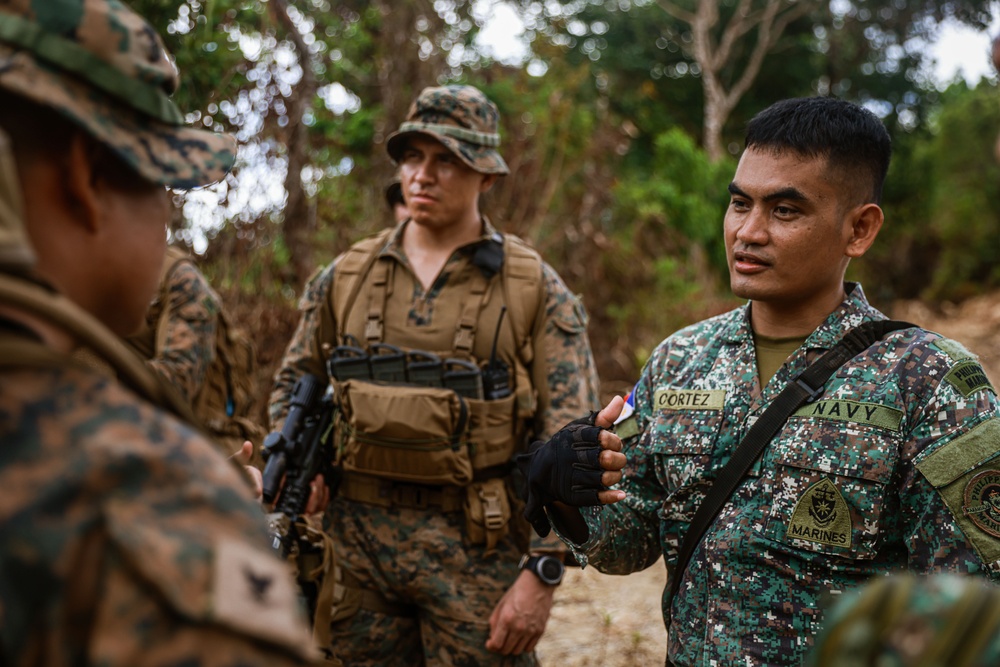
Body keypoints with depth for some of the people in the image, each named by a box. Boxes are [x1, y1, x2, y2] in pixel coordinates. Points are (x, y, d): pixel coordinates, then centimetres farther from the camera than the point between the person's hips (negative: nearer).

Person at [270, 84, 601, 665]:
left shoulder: (536, 290, -3)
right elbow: (295, 389, 18)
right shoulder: (345, 279, 7)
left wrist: (542, 573, -12)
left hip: (479, 547, -3)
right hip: (358, 540, 3)